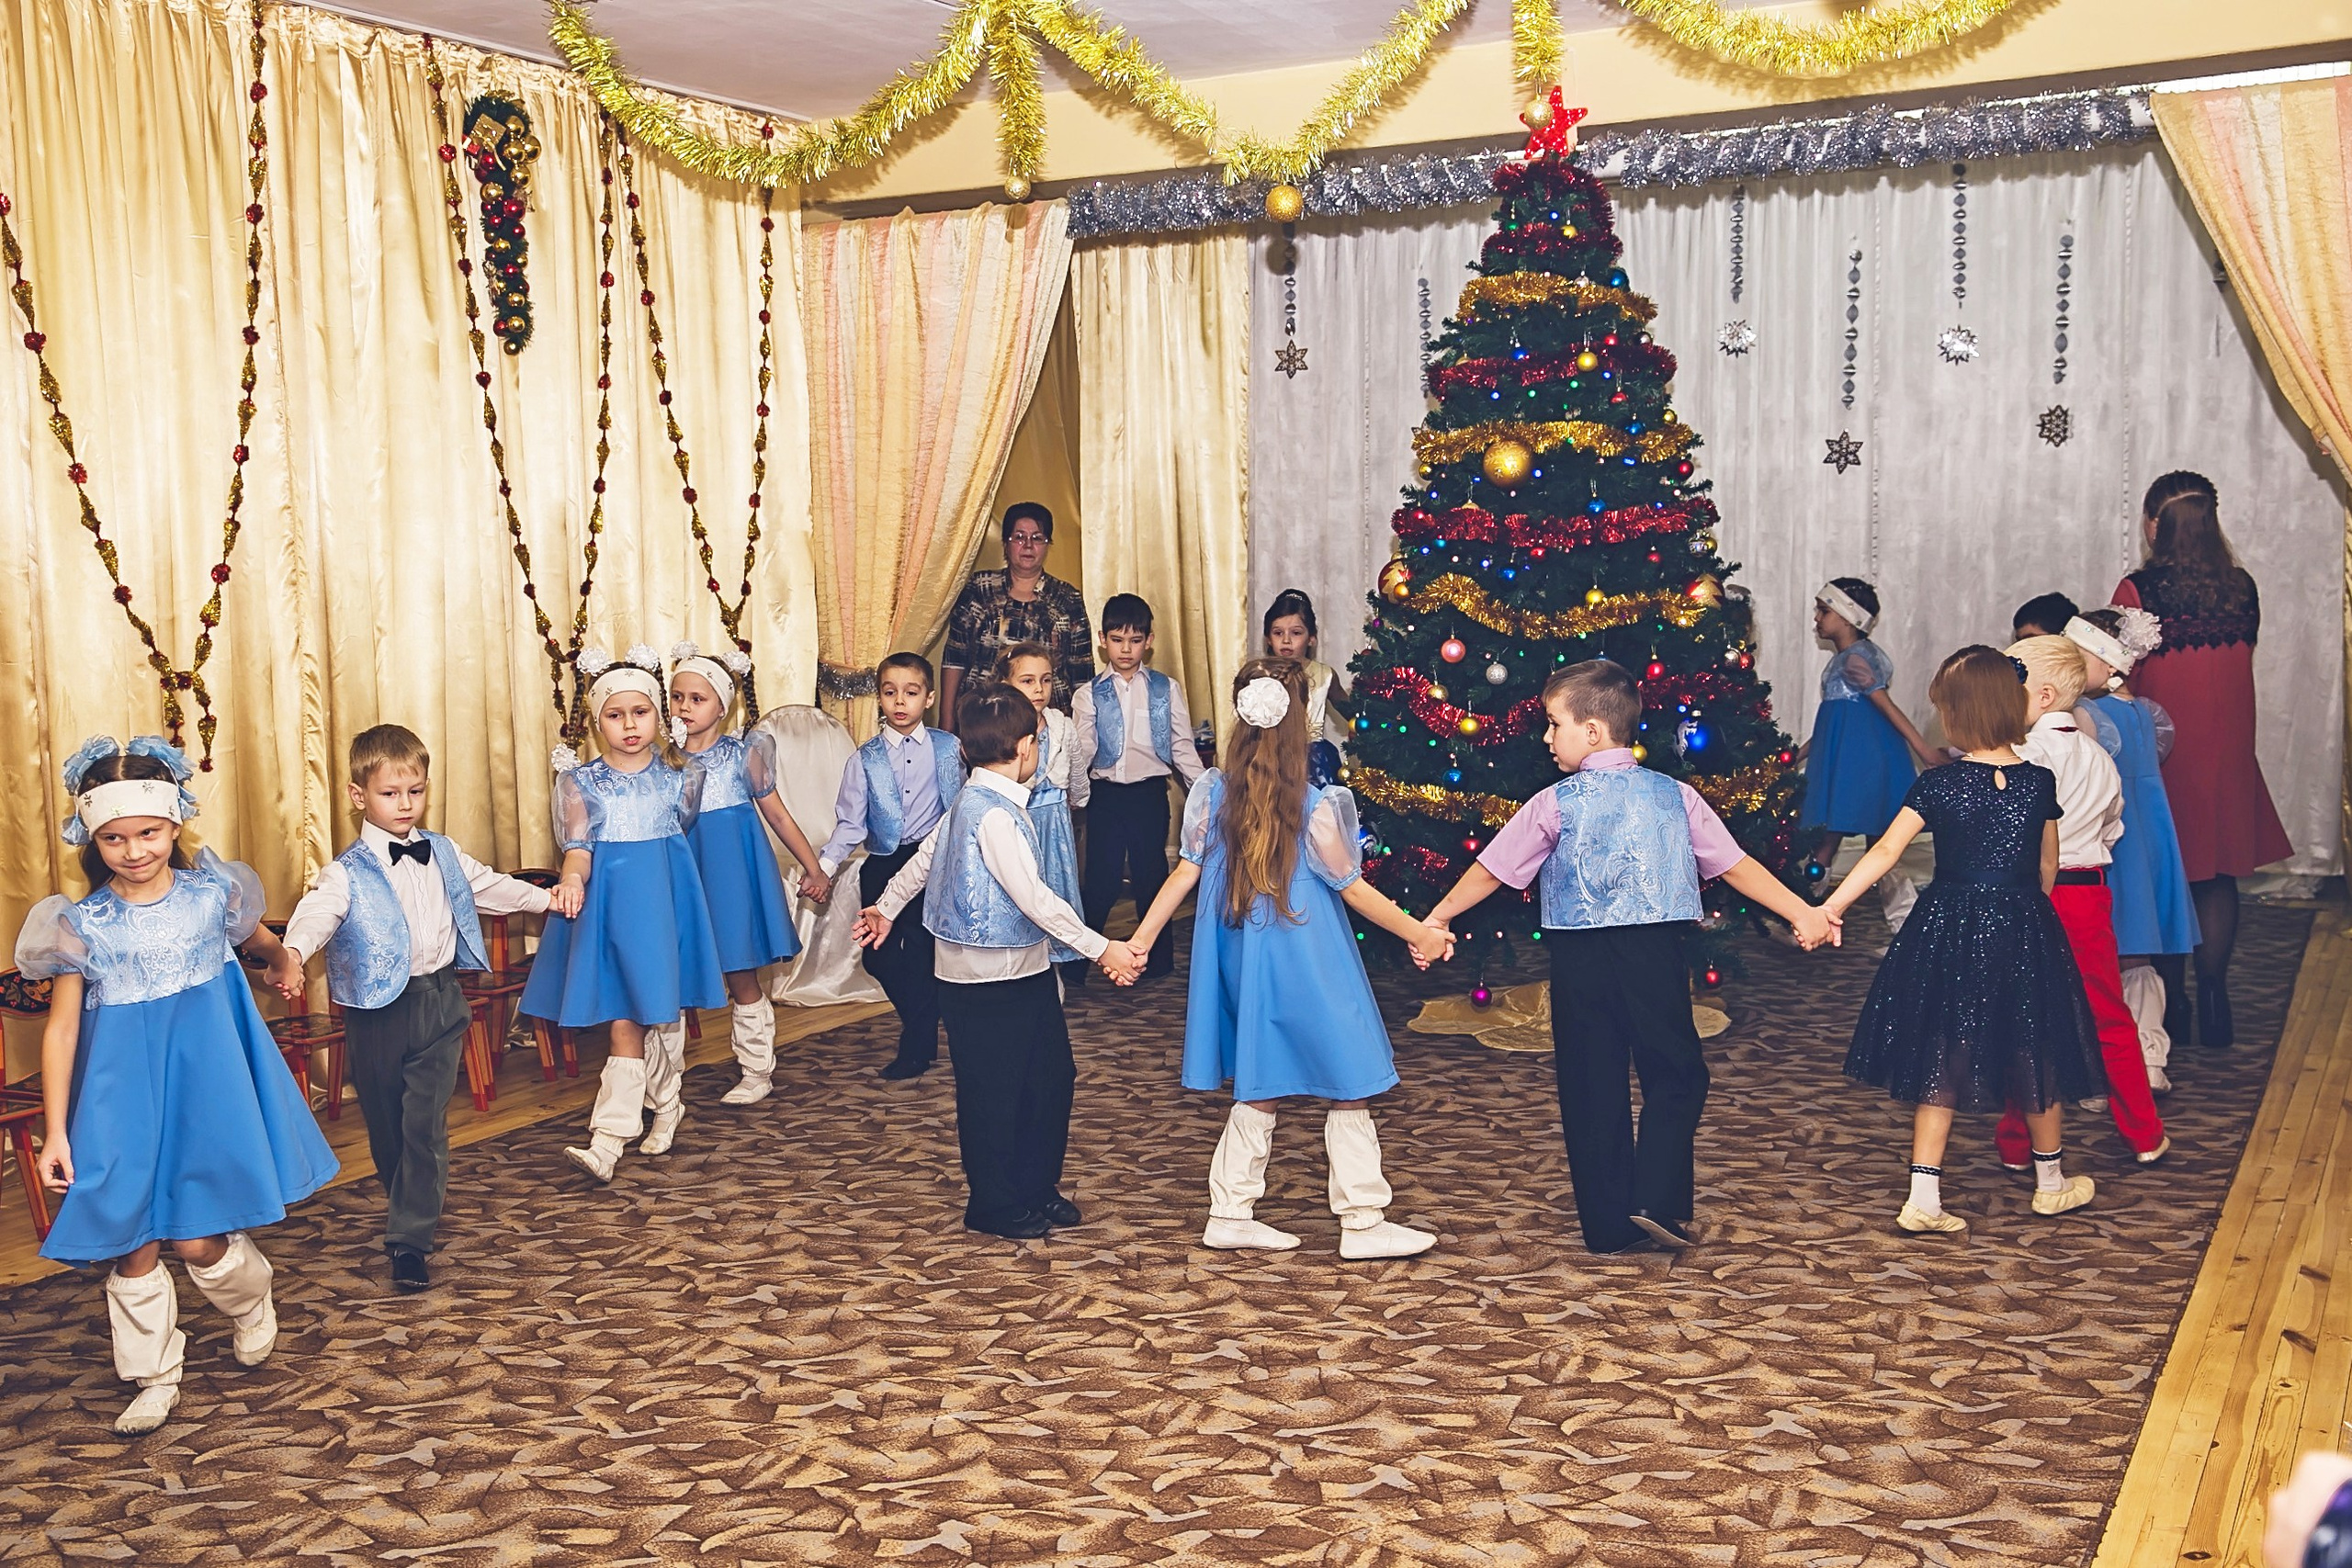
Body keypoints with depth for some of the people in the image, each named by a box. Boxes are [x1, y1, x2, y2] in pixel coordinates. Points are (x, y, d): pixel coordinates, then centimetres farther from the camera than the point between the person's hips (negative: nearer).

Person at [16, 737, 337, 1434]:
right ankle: (154, 1376, 26)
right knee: (134, 1245, 6)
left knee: (198, 1240, 0)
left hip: (204, 1088, -1)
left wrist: (281, 959, 4)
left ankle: (253, 1306, 34)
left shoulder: (212, 894, -5)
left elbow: (256, 937, 21)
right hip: (122, 1097, 1)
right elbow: (61, 1028, -2)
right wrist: (55, 1133, -3)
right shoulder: (81, 925, -7)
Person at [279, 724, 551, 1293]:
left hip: (440, 1004, 2)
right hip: (378, 1009, -2)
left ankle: (410, 1239, -2)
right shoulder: (347, 873, -8)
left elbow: (490, 885, 26)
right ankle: (407, 1201, 33)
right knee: (386, 1122, 10)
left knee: (427, 1124, -5)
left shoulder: (445, 856, 8)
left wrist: (544, 898, 33)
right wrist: (292, 952, -46)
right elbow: (317, 914, -26)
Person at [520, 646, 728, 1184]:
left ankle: (664, 1109, 26)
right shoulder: (581, 780, 1)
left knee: (665, 1009, 5)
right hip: (608, 902, -1)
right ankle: (608, 1140, -2)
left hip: (664, 899, 1)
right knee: (624, 1015, -5)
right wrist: (571, 882, -25)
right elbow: (578, 846, -7)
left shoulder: (678, 776, 4)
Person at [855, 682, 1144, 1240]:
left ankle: (1036, 1187, 28)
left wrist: (886, 908, 35)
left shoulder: (973, 801, 9)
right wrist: (1101, 949, -24)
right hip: (987, 980, -9)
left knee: (1050, 1075, 14)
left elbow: (926, 855, 22)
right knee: (993, 1090, 4)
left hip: (1025, 968, 9)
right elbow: (1032, 897, -27)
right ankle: (995, 1207, 18)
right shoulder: (995, 813, -23)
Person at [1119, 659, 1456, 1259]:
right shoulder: (1316, 807, -16)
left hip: (1239, 957, 6)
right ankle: (1363, 1222, 11)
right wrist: (1421, 935, 3)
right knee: (1347, 1086, 6)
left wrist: (1139, 941, 8)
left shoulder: (1213, 793, -4)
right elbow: (1354, 890, -8)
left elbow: (1186, 872, -1)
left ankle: (1230, 1214, 20)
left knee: (1259, 1087, 16)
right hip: (1305, 960, -5)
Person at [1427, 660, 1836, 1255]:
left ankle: (1610, 1226, 14)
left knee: (1592, 1087, 8)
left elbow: (1490, 871, 4)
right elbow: (1736, 866, 6)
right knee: (1675, 1076, 14)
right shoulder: (1675, 796, 3)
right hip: (1655, 954, 1)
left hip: (1580, 960, -1)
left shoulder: (1556, 805, -3)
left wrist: (1437, 917, 16)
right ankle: (1658, 1202, 1)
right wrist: (1803, 913, 15)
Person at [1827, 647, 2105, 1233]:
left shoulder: (1937, 785, -11)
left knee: (1941, 1059, 8)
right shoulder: (2040, 782, -4)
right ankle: (2051, 1182, 36)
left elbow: (1886, 851, -14)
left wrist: (1829, 907, -10)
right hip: (2025, 930, 1)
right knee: (2034, 1053, 17)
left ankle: (1924, 1199, 5)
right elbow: (2048, 868, 6)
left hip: (1950, 930, -1)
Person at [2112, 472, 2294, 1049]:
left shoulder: (2138, 590, -14)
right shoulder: (2242, 588, -2)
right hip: (2227, 753, 3)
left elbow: (2121, 677, -10)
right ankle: (2214, 1003, 17)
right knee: (2218, 879, 12)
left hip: (2163, 749, -3)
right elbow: (2241, 660, 7)